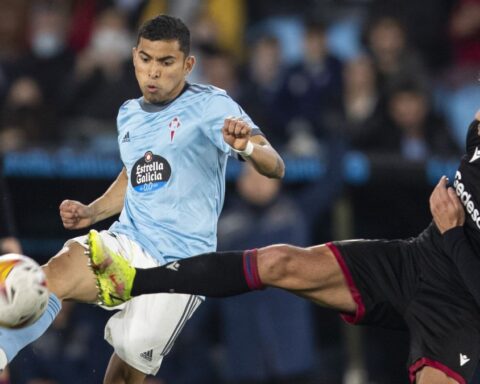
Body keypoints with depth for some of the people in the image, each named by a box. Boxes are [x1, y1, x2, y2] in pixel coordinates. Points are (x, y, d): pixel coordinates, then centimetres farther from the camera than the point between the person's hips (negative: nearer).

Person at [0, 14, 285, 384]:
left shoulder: (210, 105, -5)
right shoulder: (129, 114, 14)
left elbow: (275, 167, -15)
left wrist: (248, 147, -38)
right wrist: (91, 212, 15)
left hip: (180, 262, -4)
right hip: (127, 243, 4)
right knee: (58, 270, -27)